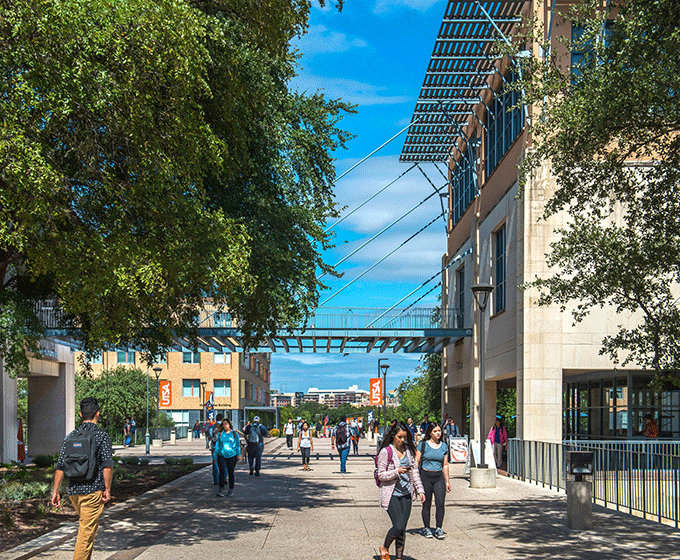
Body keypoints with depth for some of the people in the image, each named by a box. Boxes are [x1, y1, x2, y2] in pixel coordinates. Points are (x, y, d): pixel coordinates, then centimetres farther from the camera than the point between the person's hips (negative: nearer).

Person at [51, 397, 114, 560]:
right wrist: (107, 489, -6)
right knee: (87, 531, -3)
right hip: (93, 491, -5)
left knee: (84, 526, 22)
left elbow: (60, 467, 3)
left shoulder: (71, 436, 7)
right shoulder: (102, 436, -6)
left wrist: (55, 491, 5)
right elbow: (107, 466, -14)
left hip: (74, 491, 5)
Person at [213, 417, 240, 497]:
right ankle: (221, 489, -10)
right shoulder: (220, 434, 7)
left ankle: (231, 490, 14)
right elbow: (217, 445, 12)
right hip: (221, 456, 0)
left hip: (232, 456, 0)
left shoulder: (234, 434, 5)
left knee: (230, 472, 5)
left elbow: (238, 445, 8)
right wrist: (215, 456, 12)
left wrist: (238, 454, 3)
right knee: (222, 471, -13)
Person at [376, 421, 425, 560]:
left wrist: (420, 490, 7)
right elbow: (381, 475, -8)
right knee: (398, 526, -12)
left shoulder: (408, 450, 7)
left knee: (402, 528, 4)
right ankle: (384, 548, 15)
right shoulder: (386, 452, -9)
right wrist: (397, 472, -21)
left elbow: (414, 471, 14)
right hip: (391, 494, -5)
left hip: (406, 493, 5)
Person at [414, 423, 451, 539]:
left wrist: (447, 481, 14)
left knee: (440, 503, -8)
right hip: (425, 476, -2)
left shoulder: (444, 446, 9)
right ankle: (426, 528, 16)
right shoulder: (423, 445, -1)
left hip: (439, 477, 2)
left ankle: (438, 529, 3)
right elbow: (416, 462, -1)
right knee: (426, 504, 3)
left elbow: (445, 465, 15)